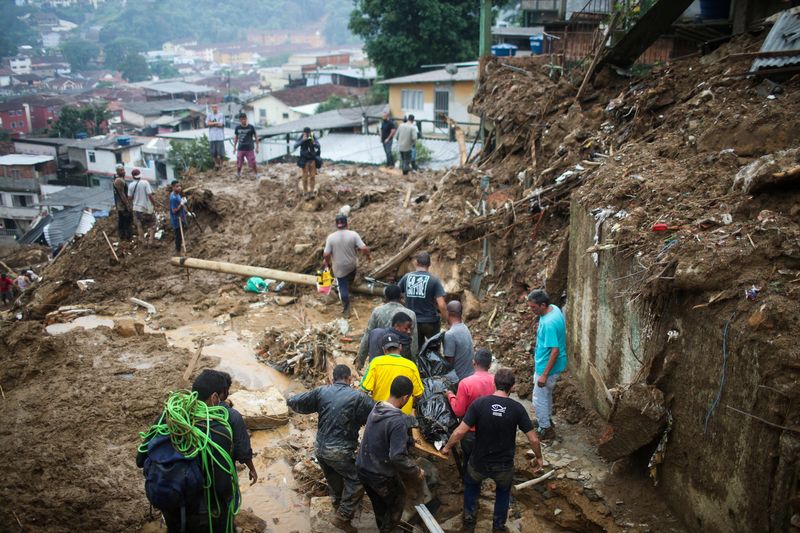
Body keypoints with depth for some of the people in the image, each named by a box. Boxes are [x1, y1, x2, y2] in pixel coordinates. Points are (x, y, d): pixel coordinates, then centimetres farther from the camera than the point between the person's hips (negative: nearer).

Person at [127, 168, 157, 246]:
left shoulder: (131, 185, -5)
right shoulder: (145, 182, -13)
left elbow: (129, 198, 0)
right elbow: (150, 195, -16)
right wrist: (154, 204, -4)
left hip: (137, 208, 2)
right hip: (148, 207, -2)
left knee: (140, 226, 16)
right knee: (152, 224, 13)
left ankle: (143, 241, 22)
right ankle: (151, 240, 10)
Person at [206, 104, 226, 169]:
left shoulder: (221, 115, 2)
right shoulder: (209, 115, 12)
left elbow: (221, 124, -9)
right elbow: (207, 124, -1)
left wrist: (212, 123, -1)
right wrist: (216, 123, -6)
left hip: (220, 137, -3)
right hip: (212, 137, 3)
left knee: (220, 152, -6)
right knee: (213, 152, 4)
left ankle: (221, 163, 11)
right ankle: (216, 163, 19)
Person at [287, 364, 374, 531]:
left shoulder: (321, 392, -2)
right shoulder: (358, 397, -12)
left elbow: (295, 402, 3)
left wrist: (290, 400, 27)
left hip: (321, 449, 6)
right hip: (341, 451, -6)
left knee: (333, 479, 27)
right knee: (356, 481, 11)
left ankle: (339, 507, 45)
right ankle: (342, 517, 9)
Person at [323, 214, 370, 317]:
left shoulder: (331, 237, -16)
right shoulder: (353, 234, -17)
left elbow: (326, 255, -14)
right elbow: (364, 249, -19)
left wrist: (328, 263, 6)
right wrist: (368, 255, 2)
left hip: (339, 268, -1)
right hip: (352, 265, 1)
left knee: (343, 288, 10)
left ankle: (346, 310, 15)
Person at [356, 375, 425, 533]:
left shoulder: (376, 408, -4)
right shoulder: (398, 421, -29)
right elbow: (398, 457, -31)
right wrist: (417, 472, -16)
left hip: (363, 468, 7)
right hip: (381, 475, -7)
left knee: (378, 503, 29)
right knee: (398, 501, 21)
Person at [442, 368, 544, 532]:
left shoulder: (479, 403, -17)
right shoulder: (517, 408, -15)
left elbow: (460, 431, -16)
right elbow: (533, 439, -10)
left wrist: (447, 447, 2)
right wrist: (539, 457, 8)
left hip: (479, 462, 0)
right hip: (504, 465, 0)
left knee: (471, 486, 32)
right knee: (503, 492, 31)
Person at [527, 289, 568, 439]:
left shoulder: (549, 323, -33)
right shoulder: (554, 308, -4)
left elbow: (555, 350, -31)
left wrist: (544, 375, -25)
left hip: (547, 366, -10)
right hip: (545, 363, 10)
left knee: (539, 399, 7)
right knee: (546, 394, 27)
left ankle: (545, 429, 23)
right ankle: (546, 420, 45)